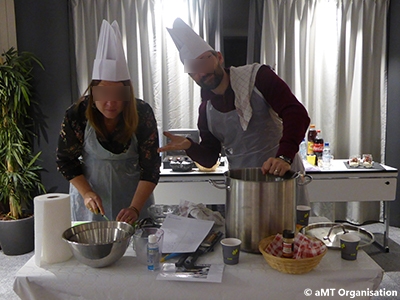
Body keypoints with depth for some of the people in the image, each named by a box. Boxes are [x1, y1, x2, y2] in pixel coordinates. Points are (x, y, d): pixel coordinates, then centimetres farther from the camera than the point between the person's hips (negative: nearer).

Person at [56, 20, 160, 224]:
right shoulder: (76, 115, -18)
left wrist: (135, 208, -27)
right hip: (91, 198, 0)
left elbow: (151, 167, -18)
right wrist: (87, 193, -17)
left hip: (134, 196, 0)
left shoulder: (142, 114, -19)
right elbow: (65, 161, -5)